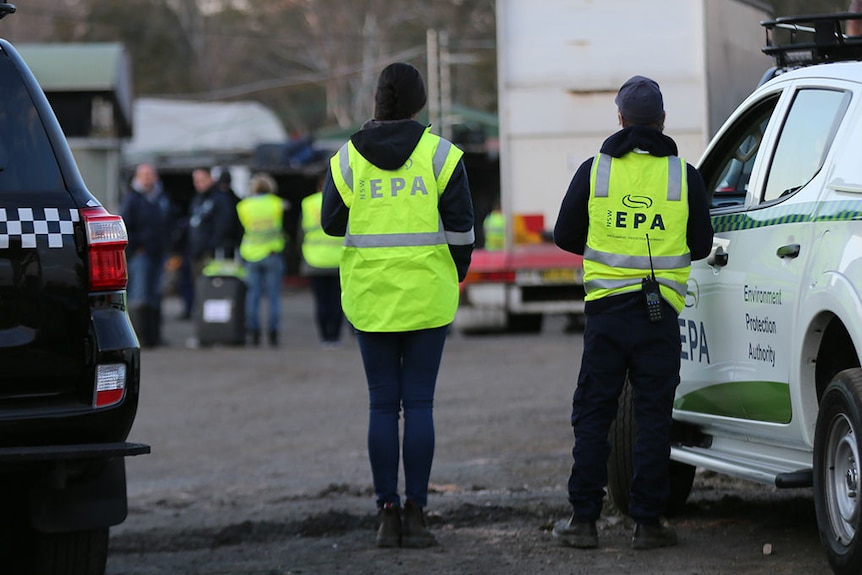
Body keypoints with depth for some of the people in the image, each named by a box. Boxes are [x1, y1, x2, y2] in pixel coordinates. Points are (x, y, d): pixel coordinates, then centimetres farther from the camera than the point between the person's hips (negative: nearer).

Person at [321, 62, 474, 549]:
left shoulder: (348, 158, 0)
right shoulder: (440, 154, -4)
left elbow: (332, 223, 5)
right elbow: (460, 224, -5)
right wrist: (457, 273, 10)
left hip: (370, 297, 1)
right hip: (427, 297, -1)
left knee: (383, 404, 5)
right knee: (419, 403, 2)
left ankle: (388, 514, 2)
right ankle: (416, 513, -2)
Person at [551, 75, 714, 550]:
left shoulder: (594, 170, 0)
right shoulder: (684, 176, 0)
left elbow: (565, 236, 6)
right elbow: (702, 244, 7)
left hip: (607, 308, 0)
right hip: (660, 312, 0)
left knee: (592, 414, 7)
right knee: (653, 415, 3)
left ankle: (583, 519, 5)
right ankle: (647, 521, 2)